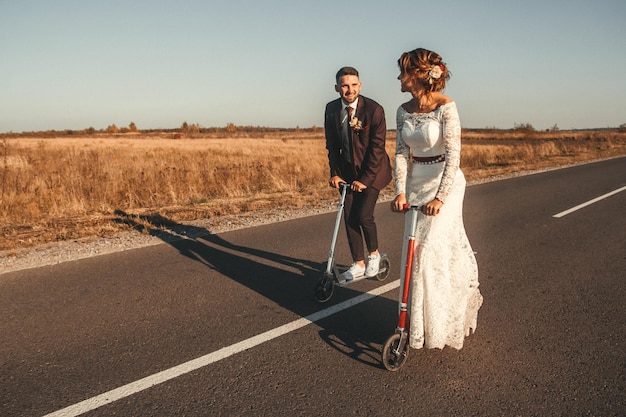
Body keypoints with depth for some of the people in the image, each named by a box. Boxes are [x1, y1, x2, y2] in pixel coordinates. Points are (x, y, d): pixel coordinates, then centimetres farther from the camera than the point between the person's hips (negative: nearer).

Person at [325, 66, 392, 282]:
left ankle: (374, 254, 18)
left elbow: (377, 147, -18)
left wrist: (364, 179, -19)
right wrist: (335, 173, -2)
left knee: (364, 215, -11)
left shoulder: (374, 109, -19)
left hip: (372, 170, -4)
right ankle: (358, 264, 16)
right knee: (349, 217, 2)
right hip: (348, 171, 5)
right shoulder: (331, 109, -4)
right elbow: (332, 144, 5)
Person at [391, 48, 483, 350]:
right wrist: (401, 191, -10)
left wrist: (440, 197, -26)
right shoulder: (404, 111, 3)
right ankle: (422, 318, 29)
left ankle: (436, 325, 12)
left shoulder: (446, 107, -15)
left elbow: (453, 155, -20)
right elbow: (401, 152, 2)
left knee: (432, 252, -7)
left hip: (445, 182, -6)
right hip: (416, 183, 6)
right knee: (415, 250, 10)